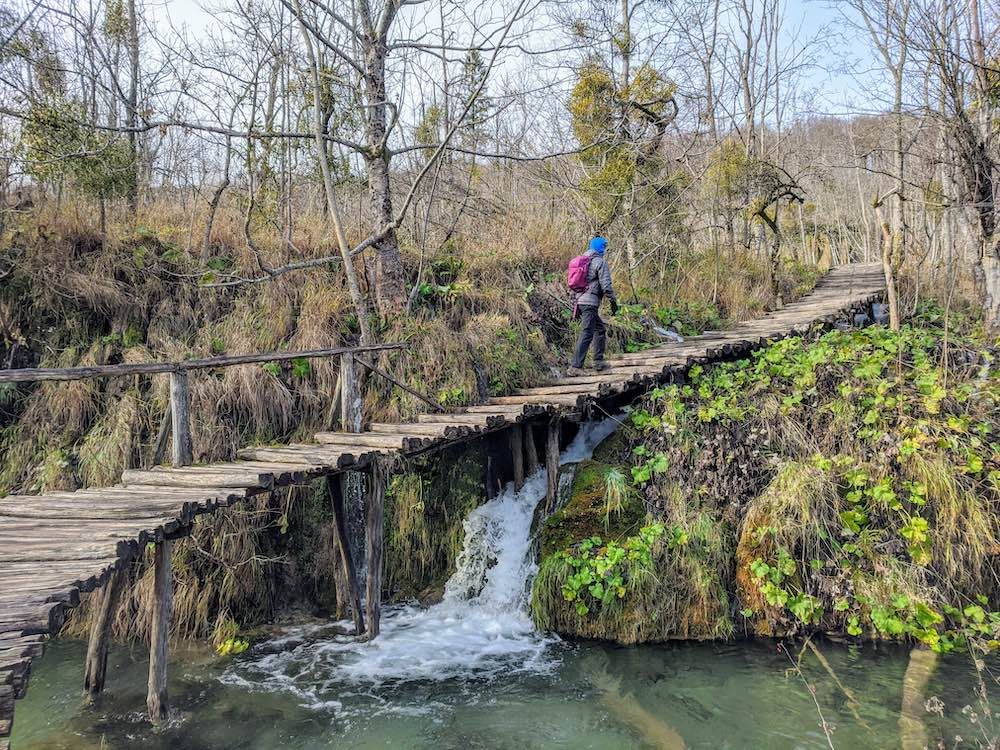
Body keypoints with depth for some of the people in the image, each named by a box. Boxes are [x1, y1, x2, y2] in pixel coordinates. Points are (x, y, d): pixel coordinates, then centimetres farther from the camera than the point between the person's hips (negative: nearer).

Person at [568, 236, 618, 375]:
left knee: (600, 328, 21)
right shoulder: (600, 262, -7)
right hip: (590, 302, -9)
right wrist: (613, 301, -3)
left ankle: (598, 361, 21)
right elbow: (606, 285, -13)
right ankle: (576, 367, -15)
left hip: (580, 300, 9)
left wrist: (575, 305, 23)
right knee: (586, 334, -10)